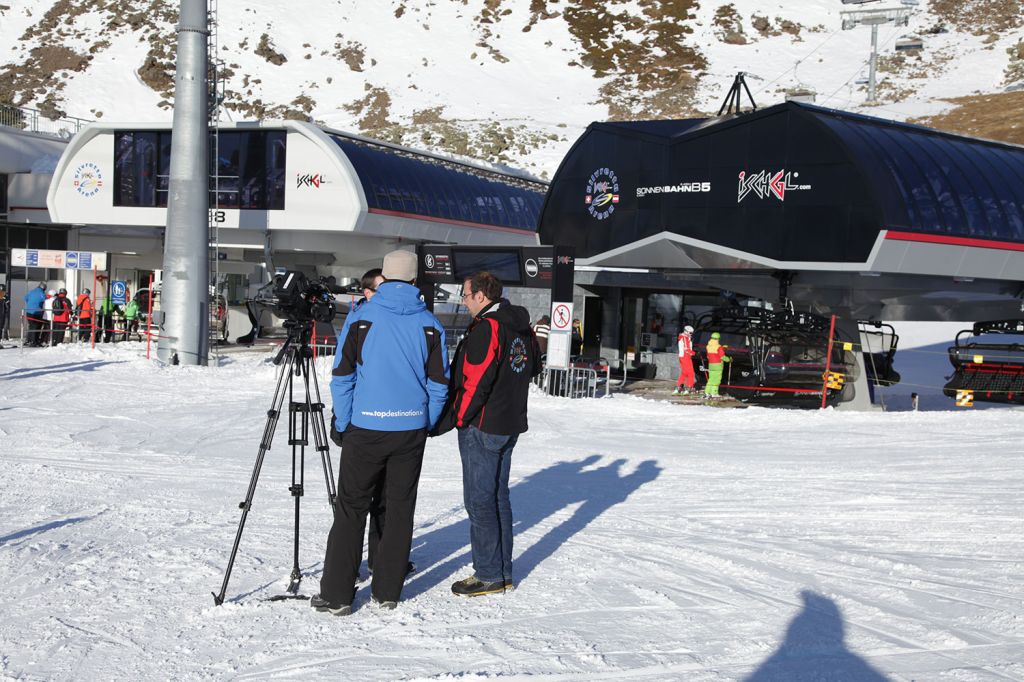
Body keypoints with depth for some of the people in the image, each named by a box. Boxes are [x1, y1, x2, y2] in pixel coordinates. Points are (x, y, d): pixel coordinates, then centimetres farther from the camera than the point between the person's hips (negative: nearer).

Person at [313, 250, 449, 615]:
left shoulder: (361, 317, -5)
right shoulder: (430, 324, 1)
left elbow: (342, 377, -5)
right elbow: (439, 383, 3)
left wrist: (341, 424, 5)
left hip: (366, 427, -2)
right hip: (411, 429, 2)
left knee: (351, 509, 4)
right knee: (400, 509, 11)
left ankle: (337, 595, 4)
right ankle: (388, 591, 15)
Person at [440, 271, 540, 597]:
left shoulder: (486, 328, -18)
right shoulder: (524, 329, 9)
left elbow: (475, 382, -21)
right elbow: (533, 368, 19)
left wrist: (454, 419, -13)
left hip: (482, 427, -9)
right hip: (511, 424, 9)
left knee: (479, 500, -1)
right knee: (498, 497, 16)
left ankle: (489, 576, 2)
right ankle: (504, 571, 21)